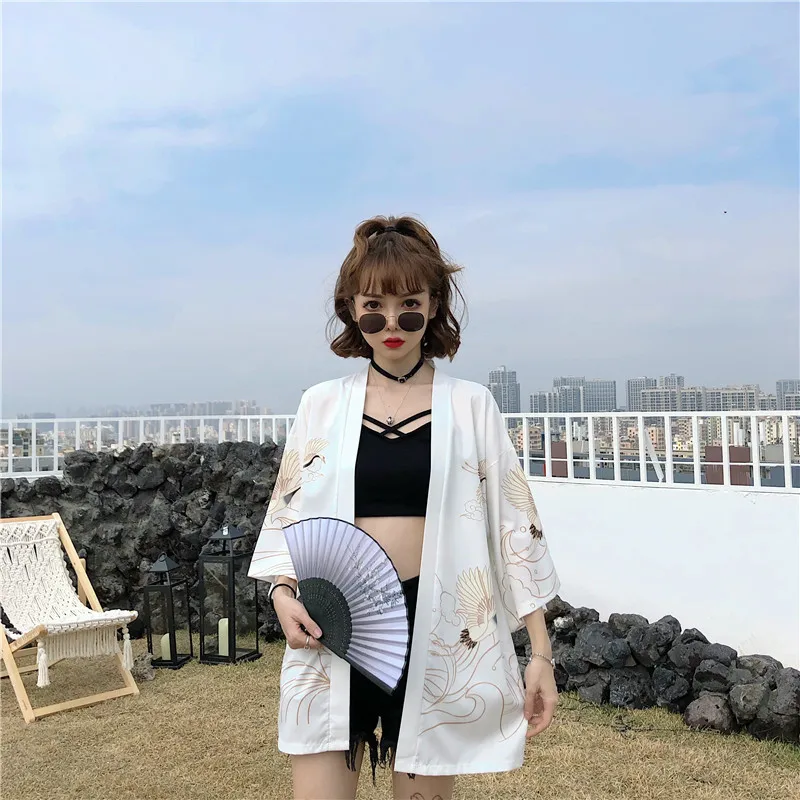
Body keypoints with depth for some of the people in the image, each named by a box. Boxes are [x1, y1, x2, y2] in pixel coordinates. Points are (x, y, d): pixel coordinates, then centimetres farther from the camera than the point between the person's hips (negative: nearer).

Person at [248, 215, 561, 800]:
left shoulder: (471, 406, 1)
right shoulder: (322, 405, 5)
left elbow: (515, 529, 1)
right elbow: (287, 516, 11)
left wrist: (541, 653, -1)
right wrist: (283, 592, -8)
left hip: (437, 628, -1)